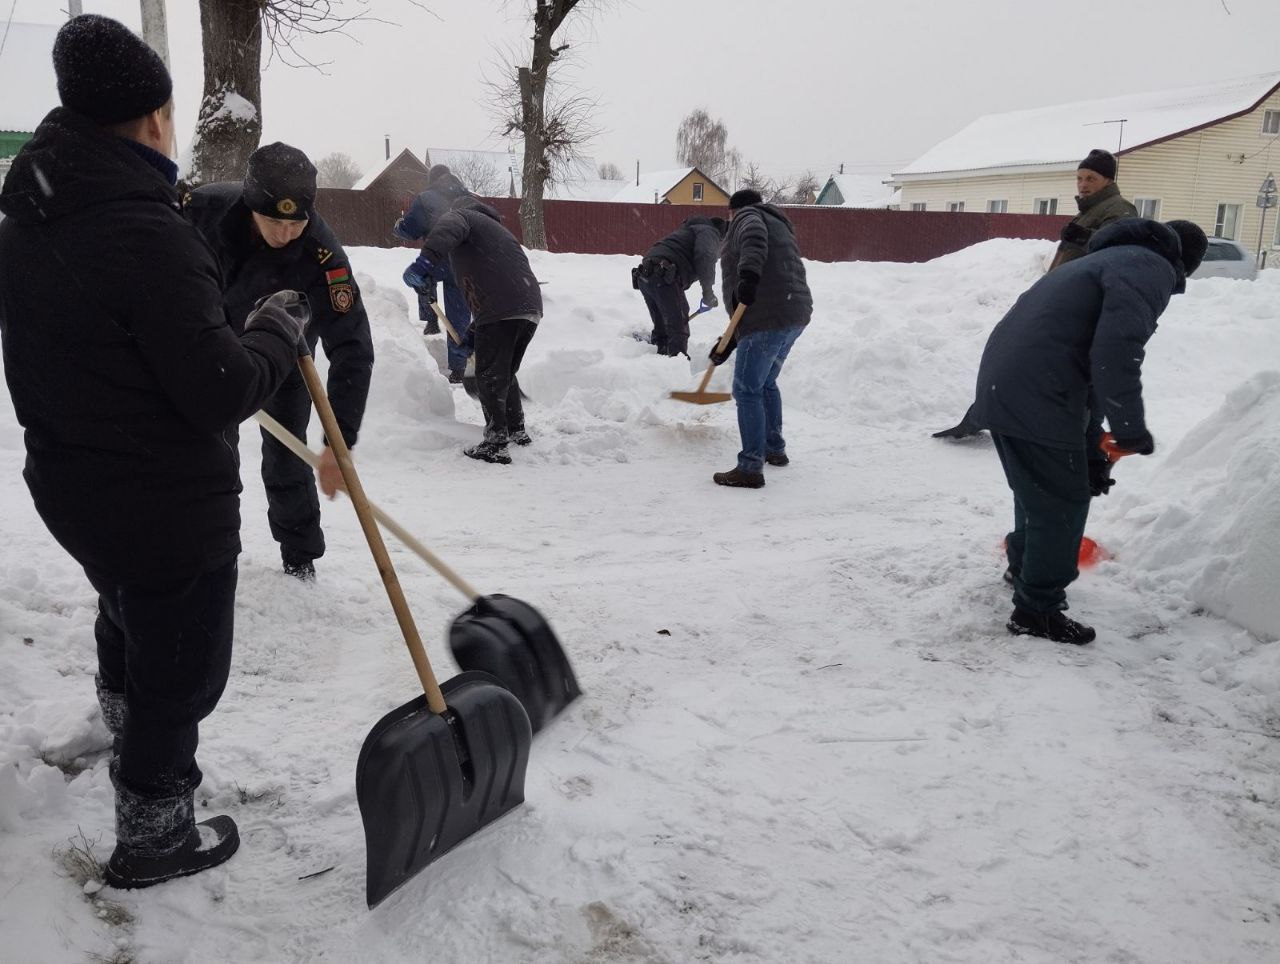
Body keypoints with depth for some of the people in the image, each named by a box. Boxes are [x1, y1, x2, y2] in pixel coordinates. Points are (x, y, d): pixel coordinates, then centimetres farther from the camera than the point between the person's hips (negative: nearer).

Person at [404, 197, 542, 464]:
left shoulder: (458, 216, 10)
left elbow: (448, 229, -18)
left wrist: (427, 258, -33)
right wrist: (475, 331, 33)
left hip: (500, 310, -9)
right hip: (531, 307, 9)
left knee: (489, 377, -2)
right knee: (505, 374, 24)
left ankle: (496, 444, -3)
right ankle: (517, 430, 36)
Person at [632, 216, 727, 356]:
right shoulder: (709, 231, 6)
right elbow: (705, 256, -15)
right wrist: (708, 291, -9)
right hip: (664, 277, -9)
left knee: (661, 328, 18)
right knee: (678, 330, -6)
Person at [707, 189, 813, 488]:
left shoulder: (747, 215, 6)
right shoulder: (777, 227, 31)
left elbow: (754, 234, -22)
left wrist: (748, 273, -38)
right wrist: (731, 342, 29)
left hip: (768, 319, -9)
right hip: (795, 315, 9)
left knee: (747, 390, -5)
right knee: (766, 383, 26)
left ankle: (750, 469, -5)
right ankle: (775, 449, 38)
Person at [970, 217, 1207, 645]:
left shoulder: (1111, 262, 27)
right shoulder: (1151, 269, -4)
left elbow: (1087, 369, 29)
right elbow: (1116, 354, -21)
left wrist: (1092, 454, 29)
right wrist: (1131, 429, -9)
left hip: (1000, 385, 10)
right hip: (1036, 398, -9)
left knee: (1037, 490, 28)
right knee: (1062, 503, 4)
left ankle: (1024, 566, 49)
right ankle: (1037, 610, 15)